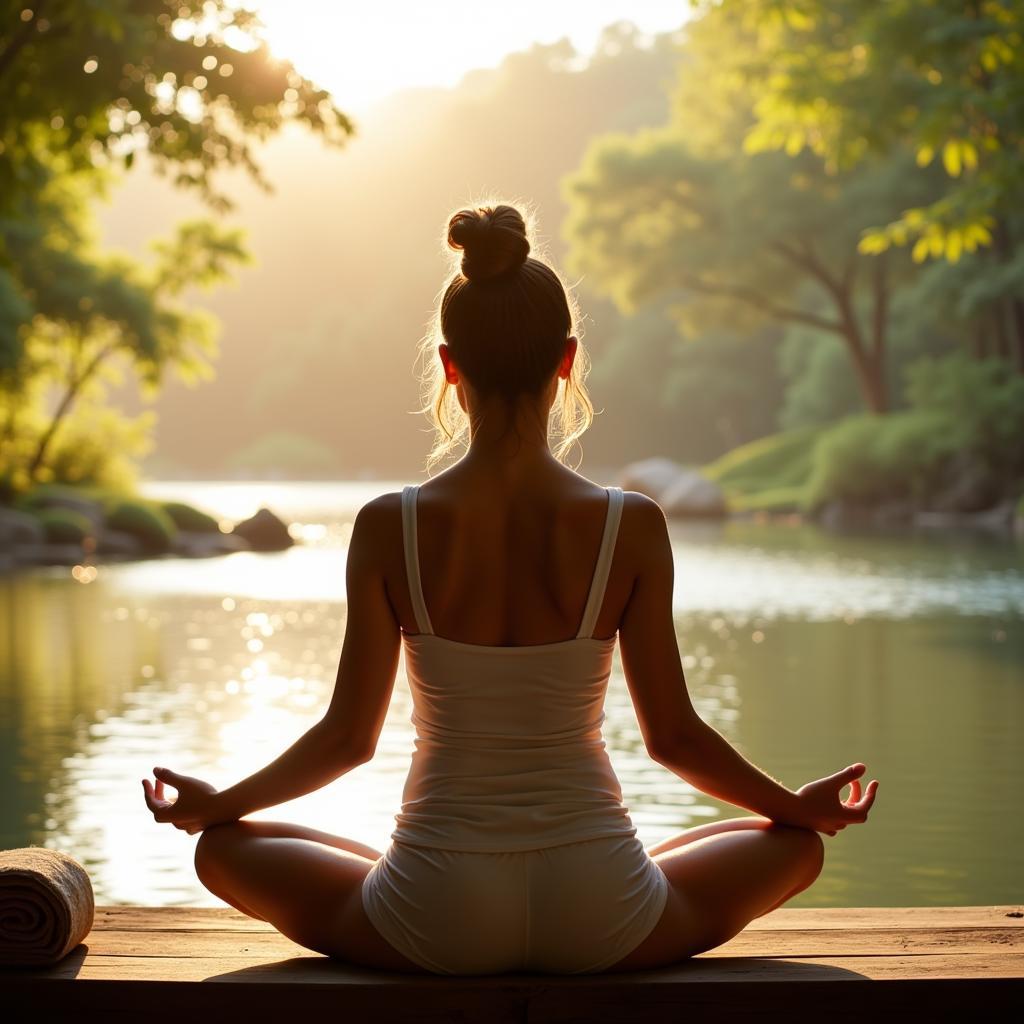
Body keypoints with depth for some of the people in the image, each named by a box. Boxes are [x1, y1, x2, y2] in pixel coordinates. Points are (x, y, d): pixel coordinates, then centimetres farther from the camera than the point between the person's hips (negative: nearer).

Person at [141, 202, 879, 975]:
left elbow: (348, 736, -3)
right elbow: (672, 735, -3)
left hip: (435, 924, 0)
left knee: (225, 850, 25)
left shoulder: (389, 528, -9)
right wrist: (799, 805, 15)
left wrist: (216, 805, 16)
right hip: (598, 924, 1)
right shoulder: (632, 526, -10)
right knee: (795, 843, 27)